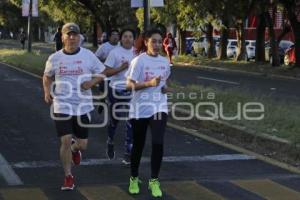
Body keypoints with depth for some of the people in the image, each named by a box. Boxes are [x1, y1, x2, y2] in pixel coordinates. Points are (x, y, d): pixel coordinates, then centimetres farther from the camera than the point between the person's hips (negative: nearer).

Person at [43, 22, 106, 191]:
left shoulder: (88, 55, -3)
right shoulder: (54, 58, 1)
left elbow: (102, 74, 5)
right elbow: (47, 77, 16)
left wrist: (92, 82, -15)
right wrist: (47, 91, -1)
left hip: (83, 106, 1)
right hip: (62, 106, 0)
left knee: (82, 144, 6)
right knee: (66, 141, -7)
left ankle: (74, 149, 45)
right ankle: (68, 176, 11)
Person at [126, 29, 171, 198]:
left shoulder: (165, 61, 5)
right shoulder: (139, 61, -10)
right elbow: (130, 85, -12)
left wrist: (165, 87, -1)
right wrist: (149, 83, -25)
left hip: (159, 107, 3)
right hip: (141, 108, -3)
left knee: (158, 143, -12)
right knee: (138, 145, 9)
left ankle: (154, 181, 3)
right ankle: (134, 179, 30)